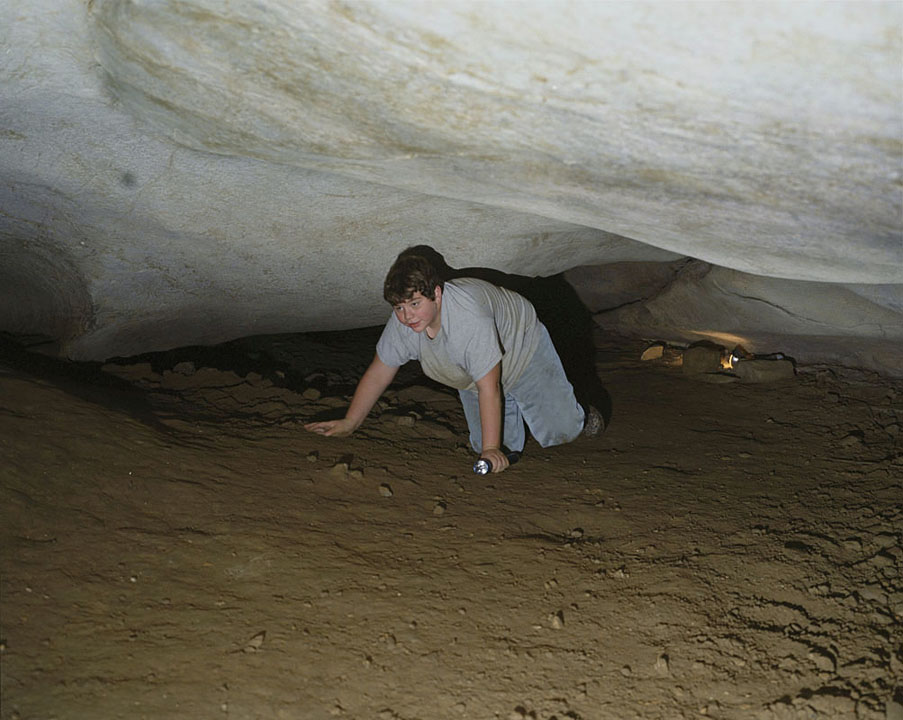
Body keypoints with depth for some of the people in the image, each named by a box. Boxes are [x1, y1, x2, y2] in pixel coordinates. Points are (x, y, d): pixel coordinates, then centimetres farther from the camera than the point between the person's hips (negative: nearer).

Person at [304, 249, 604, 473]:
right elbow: (378, 373, -11)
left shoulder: (470, 315, -45)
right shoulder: (402, 323, -26)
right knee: (498, 444, 3)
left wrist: (491, 449, -40)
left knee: (559, 432, -4)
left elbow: (488, 387, -42)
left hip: (522, 349, -5)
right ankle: (509, 410, 36)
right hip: (470, 380, 5)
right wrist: (349, 423, -9)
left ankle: (580, 417, 33)